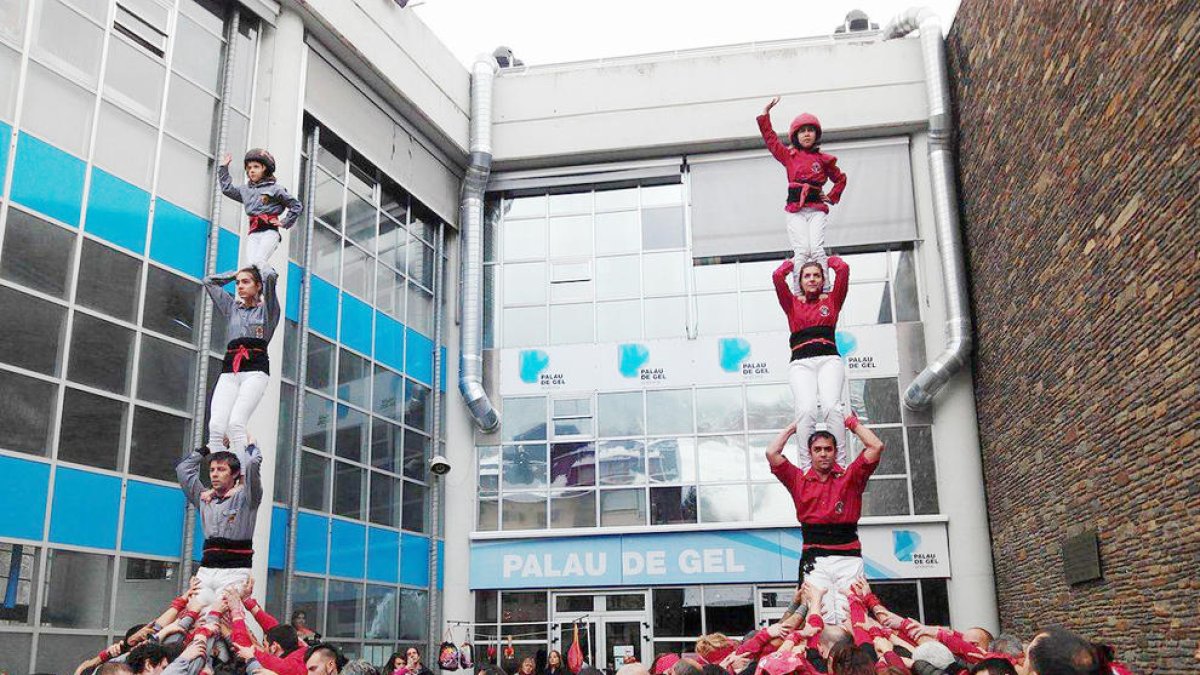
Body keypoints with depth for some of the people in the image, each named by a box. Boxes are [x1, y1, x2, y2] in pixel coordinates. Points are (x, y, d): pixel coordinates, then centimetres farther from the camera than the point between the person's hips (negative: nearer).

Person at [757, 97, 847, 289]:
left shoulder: (823, 159, 14)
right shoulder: (789, 156, 14)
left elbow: (841, 178, 28)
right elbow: (771, 139, 15)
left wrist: (832, 197, 17)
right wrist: (765, 113, 12)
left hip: (817, 209, 0)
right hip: (795, 210, 0)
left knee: (817, 248, -16)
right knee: (801, 250, -15)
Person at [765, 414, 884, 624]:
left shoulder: (850, 478, 13)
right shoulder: (800, 481, 14)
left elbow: (876, 446, 4)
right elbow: (772, 453, 6)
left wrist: (852, 423, 15)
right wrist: (793, 427, 19)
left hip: (848, 557, 0)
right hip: (815, 559, 0)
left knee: (849, 617, -10)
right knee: (823, 618, -13)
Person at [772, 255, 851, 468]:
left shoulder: (831, 300, 21)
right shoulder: (793, 304, 21)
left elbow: (843, 269, 12)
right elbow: (777, 276, 11)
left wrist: (828, 259, 32)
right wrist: (793, 262, 30)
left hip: (829, 359, 0)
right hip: (801, 362, 0)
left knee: (831, 406, -26)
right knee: (806, 409, -25)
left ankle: (840, 464, -28)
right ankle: (806, 466, -29)